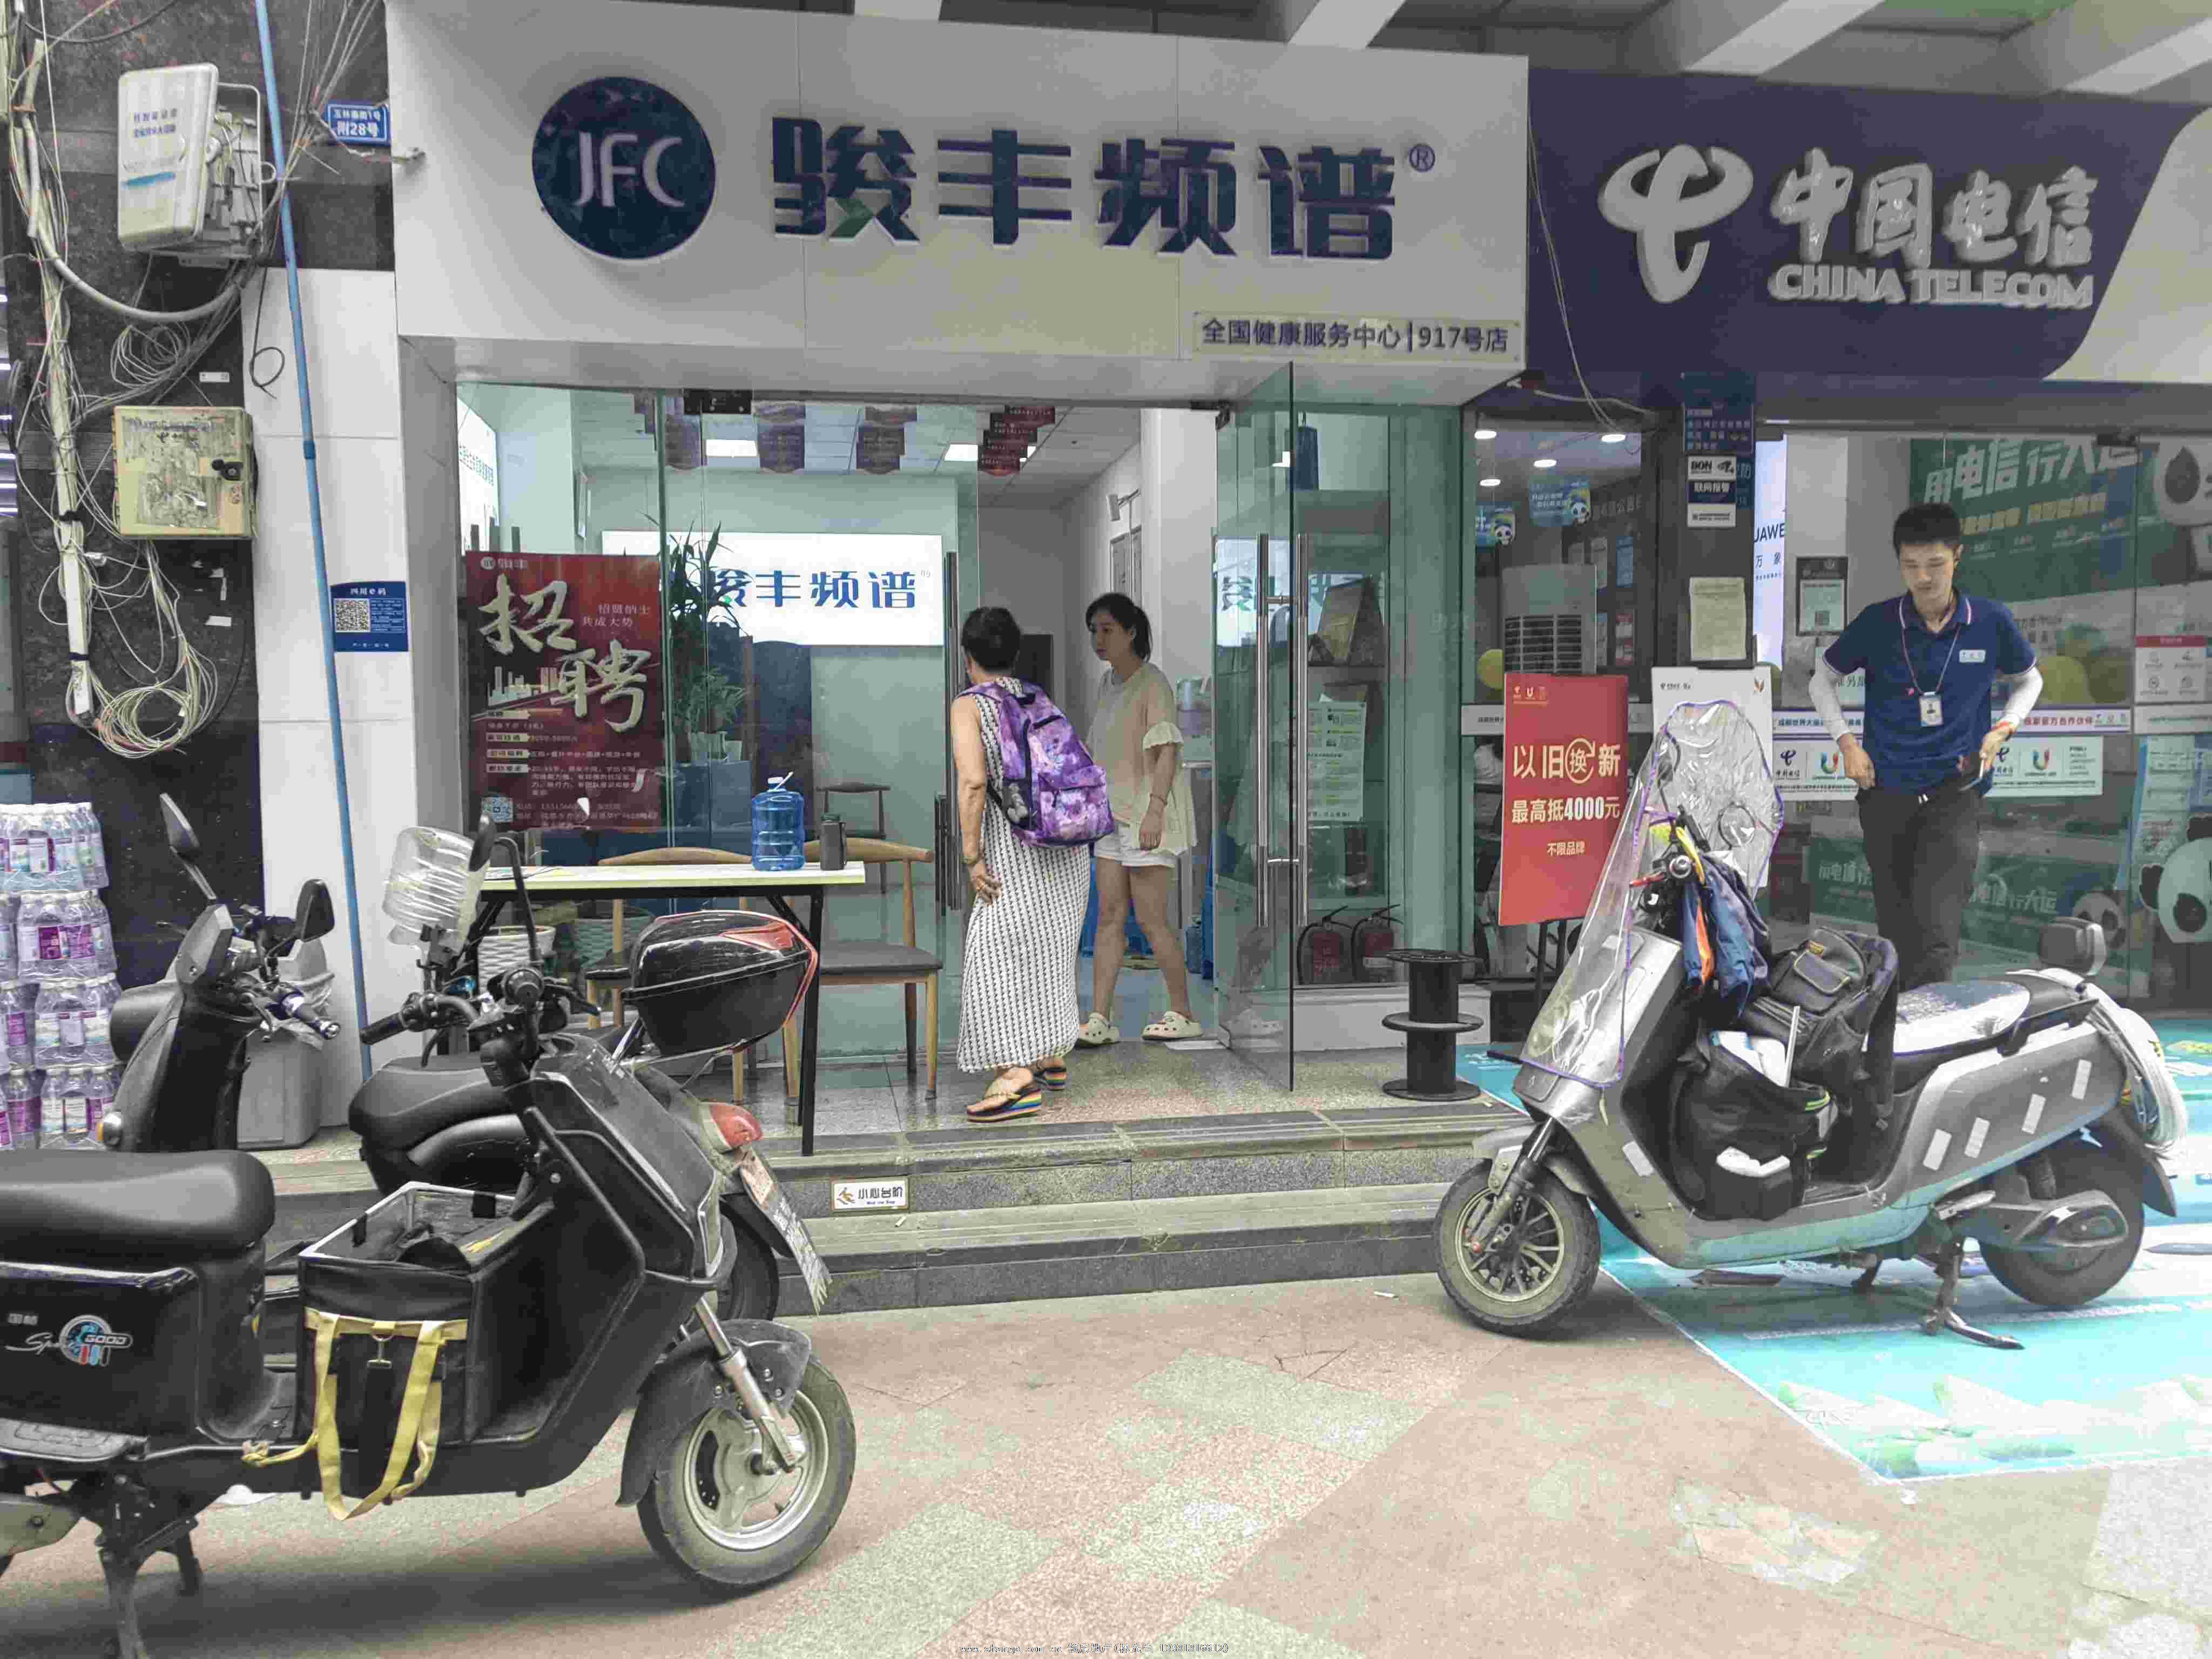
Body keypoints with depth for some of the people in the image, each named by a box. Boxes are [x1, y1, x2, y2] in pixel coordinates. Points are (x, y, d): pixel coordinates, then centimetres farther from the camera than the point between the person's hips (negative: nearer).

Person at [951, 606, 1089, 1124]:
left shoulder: (967, 705, -6)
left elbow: (973, 781, -19)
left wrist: (971, 857, -14)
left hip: (1016, 851, -7)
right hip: (1067, 846, 8)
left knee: (999, 957, -6)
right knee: (1048, 950, 19)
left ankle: (1019, 1082, -14)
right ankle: (1051, 1060, 30)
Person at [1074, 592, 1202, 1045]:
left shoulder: (1152, 683, -12)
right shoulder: (1107, 684, 13)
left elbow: (1167, 750, -19)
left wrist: (1154, 810, -26)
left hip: (1148, 814, -8)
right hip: (1112, 814, 8)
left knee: (1151, 918, -3)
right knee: (1109, 914, 4)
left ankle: (1182, 1013, 11)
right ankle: (1100, 1018, 5)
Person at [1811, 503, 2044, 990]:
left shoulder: (1991, 621, -2)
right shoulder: (1876, 623, -2)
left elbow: (2029, 680, 16)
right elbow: (1824, 676, 13)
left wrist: (2000, 731, 0)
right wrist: (1847, 742, 2)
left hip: (1956, 791, -1)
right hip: (1885, 791, 1)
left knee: (1936, 933, -15)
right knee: (1897, 928, 11)